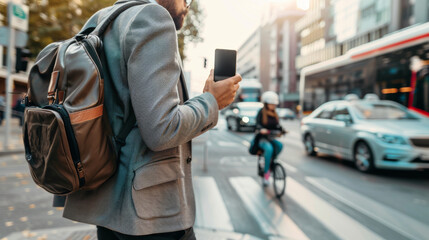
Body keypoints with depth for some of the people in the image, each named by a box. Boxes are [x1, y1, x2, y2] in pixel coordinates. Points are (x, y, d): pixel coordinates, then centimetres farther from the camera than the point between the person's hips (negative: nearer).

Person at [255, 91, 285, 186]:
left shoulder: (274, 114, 14)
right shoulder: (261, 112, -2)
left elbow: (277, 125, 11)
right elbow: (258, 124, -14)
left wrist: (282, 130, -8)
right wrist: (261, 129, -35)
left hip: (271, 137, 5)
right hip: (262, 138, -5)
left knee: (279, 145, -26)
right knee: (269, 149, -34)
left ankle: (270, 163, -6)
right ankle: (266, 172, -23)